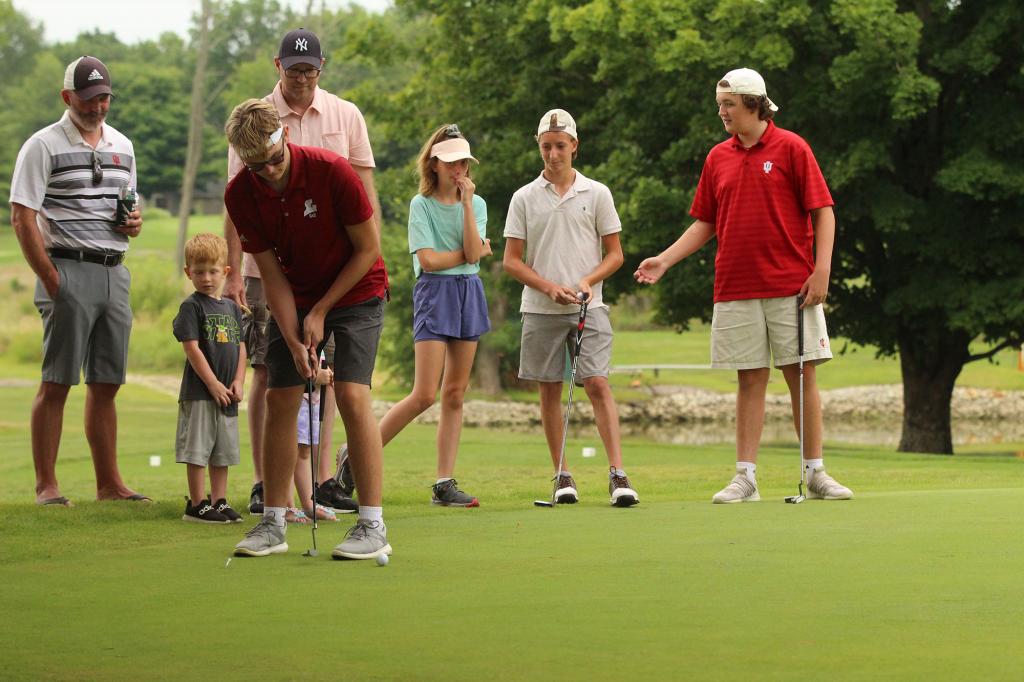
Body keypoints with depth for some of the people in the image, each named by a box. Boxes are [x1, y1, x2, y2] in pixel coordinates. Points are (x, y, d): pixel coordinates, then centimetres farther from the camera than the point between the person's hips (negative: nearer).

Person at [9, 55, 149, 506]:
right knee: (57, 383, -6)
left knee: (106, 383, 9)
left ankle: (109, 483, 14)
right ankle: (46, 485, -3)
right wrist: (51, 281, -14)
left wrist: (134, 223, 3)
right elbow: (22, 217, -10)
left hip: (115, 272, 6)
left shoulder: (122, 147, 16)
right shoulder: (43, 147, -5)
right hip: (68, 270, -6)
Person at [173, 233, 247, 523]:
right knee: (198, 449, -5)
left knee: (222, 451, 12)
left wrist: (238, 381, -1)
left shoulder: (232, 308, 13)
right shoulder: (191, 307, -7)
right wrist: (213, 385, -15)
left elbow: (240, 347, 13)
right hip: (198, 392, -7)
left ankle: (219, 502, 19)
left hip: (226, 393, 7)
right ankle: (197, 505, 0)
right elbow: (192, 348, -12)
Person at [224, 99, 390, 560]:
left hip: (355, 291, -4)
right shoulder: (240, 195, -14)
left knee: (351, 393, -17)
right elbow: (271, 273, -8)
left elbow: (367, 249, -16)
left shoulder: (331, 172, -26)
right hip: (295, 297, 4)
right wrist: (294, 339, -17)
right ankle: (273, 523, 5)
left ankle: (373, 526, -15)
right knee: (280, 398, -3)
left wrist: (321, 311, -14)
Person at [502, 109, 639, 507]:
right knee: (549, 390, 4)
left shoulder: (597, 194, 5)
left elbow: (614, 254, 7)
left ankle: (617, 474, -17)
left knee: (597, 384, -12)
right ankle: (562, 476, 12)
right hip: (540, 310, 1)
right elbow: (511, 260, 4)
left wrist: (588, 281, -11)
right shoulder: (524, 198, 5)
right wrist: (550, 287, -11)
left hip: (588, 308, -1)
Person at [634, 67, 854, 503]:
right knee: (750, 381, 4)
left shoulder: (791, 148, -2)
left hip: (792, 287, -3)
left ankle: (815, 473, 5)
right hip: (735, 290, 3)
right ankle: (745, 478, 4)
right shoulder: (718, 158, 11)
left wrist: (821, 271, -12)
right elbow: (705, 223, 16)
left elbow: (823, 211, -3)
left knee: (802, 376, -1)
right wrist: (665, 260, 4)